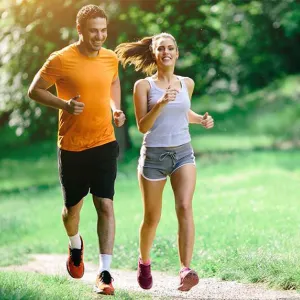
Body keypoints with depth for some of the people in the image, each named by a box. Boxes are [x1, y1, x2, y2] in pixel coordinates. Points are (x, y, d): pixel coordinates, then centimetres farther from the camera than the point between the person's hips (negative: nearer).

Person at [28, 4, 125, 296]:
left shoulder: (111, 58, 2)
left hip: (104, 144, 2)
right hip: (72, 147, -2)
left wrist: (116, 109, 5)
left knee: (105, 205, -9)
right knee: (72, 207, 13)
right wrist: (64, 104, -19)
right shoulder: (61, 60, -12)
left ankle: (104, 273, -8)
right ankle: (75, 245, 46)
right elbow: (35, 90, -4)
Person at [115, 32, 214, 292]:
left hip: (183, 153, 2)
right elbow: (142, 127, -10)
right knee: (152, 218, 8)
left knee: (185, 207, -21)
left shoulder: (187, 83, 7)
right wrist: (160, 104, -25)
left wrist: (201, 120, 5)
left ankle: (186, 270, -28)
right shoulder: (143, 85, -4)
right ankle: (144, 263, 36)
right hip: (154, 155, -2)